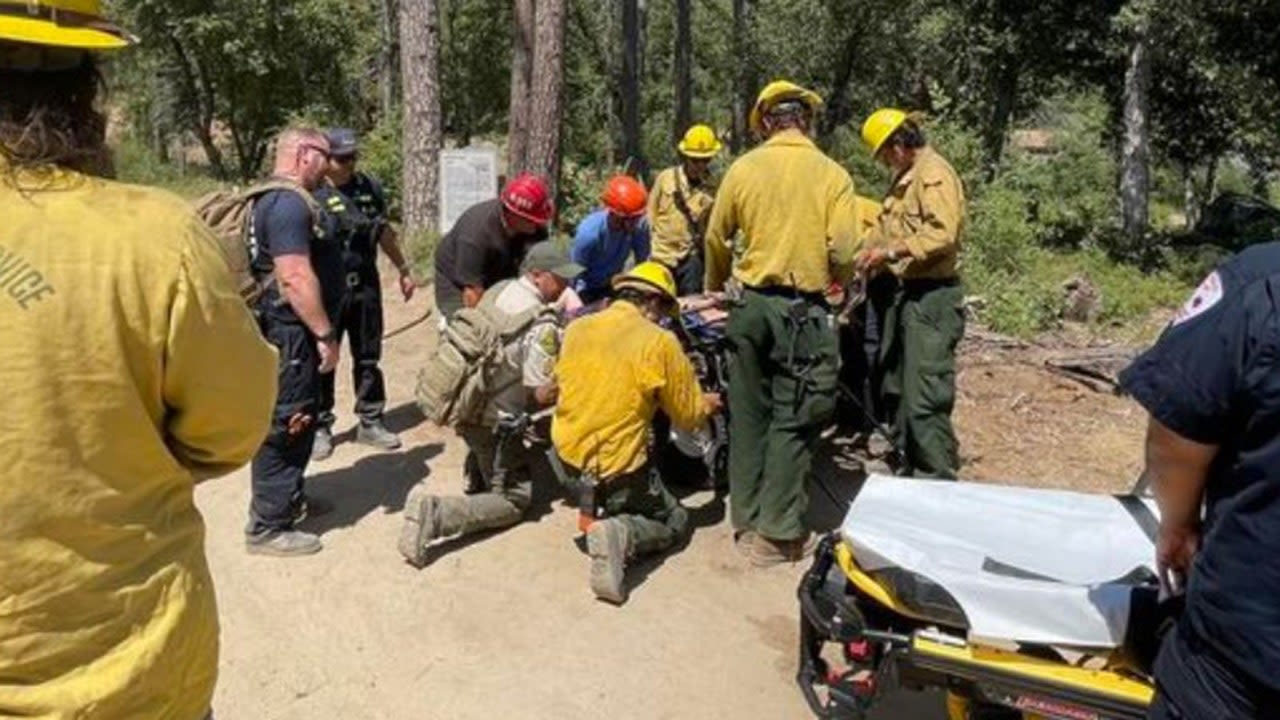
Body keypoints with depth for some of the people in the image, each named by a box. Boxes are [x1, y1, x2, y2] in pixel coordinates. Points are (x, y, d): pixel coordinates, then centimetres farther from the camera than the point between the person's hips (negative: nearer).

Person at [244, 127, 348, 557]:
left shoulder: (282, 199, 15)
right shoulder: (289, 203, -20)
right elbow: (295, 277, -27)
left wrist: (319, 331, 25)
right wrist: (325, 335, -24)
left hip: (292, 329, 11)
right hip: (293, 330, -11)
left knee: (299, 418, 21)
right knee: (287, 423, -4)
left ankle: (289, 499, 35)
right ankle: (268, 526, 4)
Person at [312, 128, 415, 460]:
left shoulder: (370, 188, 5)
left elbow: (384, 232, 18)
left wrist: (403, 269, 21)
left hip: (365, 285, 4)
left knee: (368, 357, 13)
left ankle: (370, 422, 25)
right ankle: (320, 427, 19)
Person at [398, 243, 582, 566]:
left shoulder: (498, 290, 2)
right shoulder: (543, 326, -20)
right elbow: (542, 393, -20)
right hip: (494, 421, -8)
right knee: (513, 502, 2)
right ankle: (436, 513, -17)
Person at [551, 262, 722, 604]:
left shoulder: (575, 329, 0)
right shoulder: (660, 342, -13)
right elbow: (689, 417, -5)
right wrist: (707, 404, 20)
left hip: (565, 462, 6)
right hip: (617, 472, -6)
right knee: (675, 522, 18)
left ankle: (595, 511, 13)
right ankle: (620, 533, -10)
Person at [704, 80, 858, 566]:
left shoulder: (743, 169, 2)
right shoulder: (832, 175, -4)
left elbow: (716, 239, 9)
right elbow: (842, 251, -7)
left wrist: (716, 287, 27)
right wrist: (836, 280, 16)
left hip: (750, 304, 3)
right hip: (802, 309, -3)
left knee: (748, 415, 13)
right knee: (792, 422, 4)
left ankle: (746, 520, 23)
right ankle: (778, 534, 6)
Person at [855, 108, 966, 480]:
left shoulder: (934, 174, -14)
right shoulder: (906, 177, 17)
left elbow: (943, 234, -25)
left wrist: (892, 252, -23)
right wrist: (876, 253, 9)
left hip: (932, 296, -11)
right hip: (908, 292, 11)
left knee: (925, 400, -9)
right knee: (897, 391, 16)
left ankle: (940, 483, 1)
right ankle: (911, 472, 29)